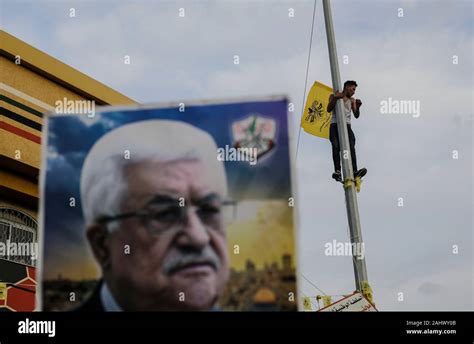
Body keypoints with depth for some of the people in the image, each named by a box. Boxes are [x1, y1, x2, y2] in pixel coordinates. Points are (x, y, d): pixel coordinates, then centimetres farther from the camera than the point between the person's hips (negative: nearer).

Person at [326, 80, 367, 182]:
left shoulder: (352, 100, 22)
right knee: (336, 146, -22)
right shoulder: (334, 96, 15)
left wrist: (358, 107, -8)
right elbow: (329, 109, 0)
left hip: (347, 126, 2)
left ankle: (354, 172, -35)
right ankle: (337, 171, -32)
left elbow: (356, 115, 11)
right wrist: (335, 98, -12)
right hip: (335, 125, -2)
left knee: (351, 146, -20)